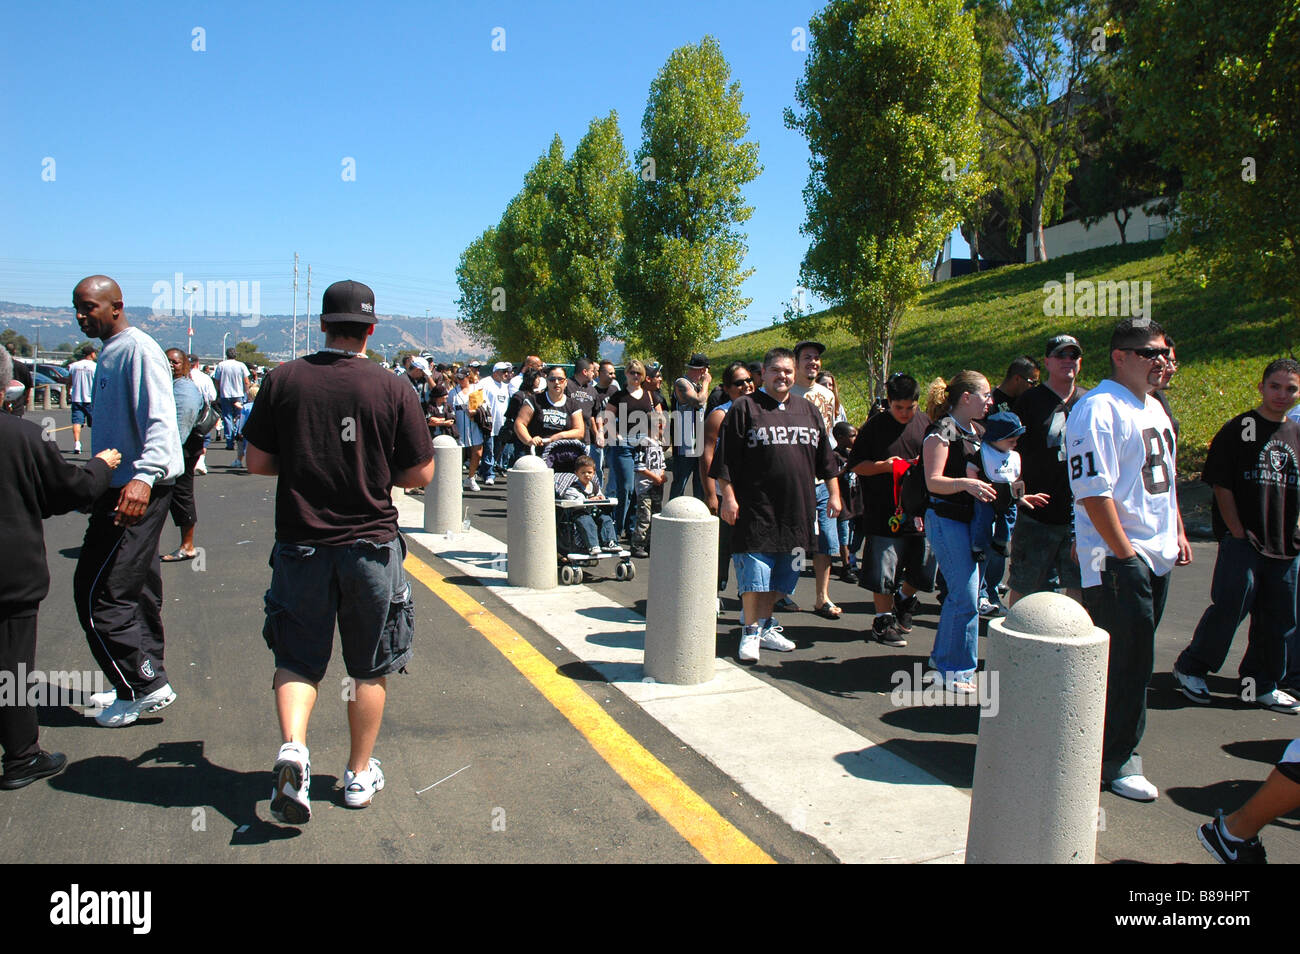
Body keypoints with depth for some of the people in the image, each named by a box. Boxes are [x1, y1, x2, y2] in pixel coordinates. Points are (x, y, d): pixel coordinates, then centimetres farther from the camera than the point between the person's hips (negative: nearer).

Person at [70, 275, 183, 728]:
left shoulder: (138, 349, -13)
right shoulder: (109, 352, 17)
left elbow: (161, 421, -25)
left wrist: (144, 476, -38)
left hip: (137, 492, -10)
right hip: (118, 487, 10)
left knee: (99, 593, -7)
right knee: (136, 590, 15)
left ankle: (144, 684, 3)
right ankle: (148, 682, 25)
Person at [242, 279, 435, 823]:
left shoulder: (283, 380, -4)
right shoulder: (392, 389, -8)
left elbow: (258, 462, 1)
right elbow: (420, 475, -4)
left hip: (300, 544, 1)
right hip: (371, 547, -1)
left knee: (297, 658, 13)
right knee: (370, 666, 14)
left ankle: (292, 747, -11)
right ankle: (360, 775, 23)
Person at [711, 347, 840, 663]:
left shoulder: (808, 410, 15)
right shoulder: (745, 408, -1)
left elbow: (825, 458, 19)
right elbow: (725, 459, -5)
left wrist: (834, 494, 14)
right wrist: (728, 497, -10)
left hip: (797, 510, 5)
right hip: (756, 510, -5)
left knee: (780, 576, 12)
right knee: (755, 574, -4)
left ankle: (765, 626, 25)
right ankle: (750, 632, 8)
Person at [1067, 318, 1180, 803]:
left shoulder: (1154, 408, 17)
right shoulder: (1098, 409, -14)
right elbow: (1093, 489, -20)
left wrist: (1176, 532, 20)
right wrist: (1124, 550, -19)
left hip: (1157, 556, 9)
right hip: (1117, 558, -9)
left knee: (1134, 658, 14)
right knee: (1126, 662, -5)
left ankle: (1112, 744, 27)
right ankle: (1118, 759, 8)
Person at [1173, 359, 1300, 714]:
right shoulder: (1238, 430, -3)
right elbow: (1222, 486, -6)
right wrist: (1239, 534, -11)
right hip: (1242, 541, -5)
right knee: (1231, 605, -10)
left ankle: (1262, 684, 24)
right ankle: (1190, 668, 8)